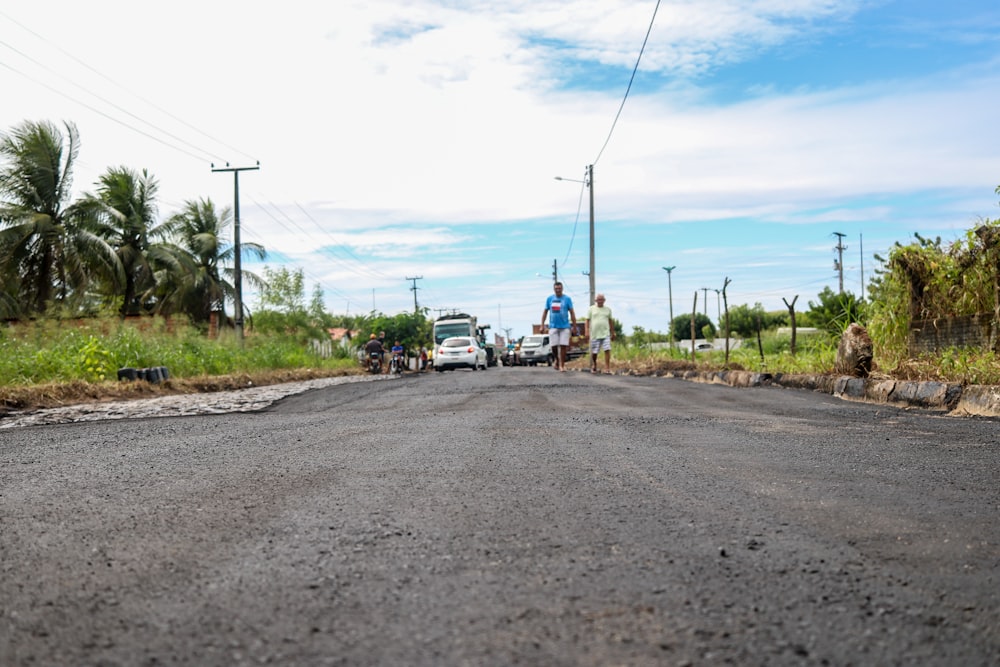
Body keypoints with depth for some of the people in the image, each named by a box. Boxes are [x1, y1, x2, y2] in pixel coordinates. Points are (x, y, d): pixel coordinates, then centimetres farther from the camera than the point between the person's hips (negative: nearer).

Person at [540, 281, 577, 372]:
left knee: (563, 346, -4)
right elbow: (545, 312, 11)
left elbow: (572, 313, 2)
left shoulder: (567, 299, 1)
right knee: (554, 346, 1)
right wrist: (542, 325, 6)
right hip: (553, 326, 2)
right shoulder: (549, 298, 6)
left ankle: (562, 364, 4)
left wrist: (574, 326, -2)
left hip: (564, 326, -2)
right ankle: (557, 360, 26)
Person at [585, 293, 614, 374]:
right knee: (594, 352, 5)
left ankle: (607, 368, -14)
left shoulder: (608, 309, 12)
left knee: (607, 350, -14)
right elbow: (587, 321, 4)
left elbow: (610, 322, 17)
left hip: (605, 334, 1)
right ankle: (594, 367, 25)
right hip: (595, 334, -1)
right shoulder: (591, 309, 6)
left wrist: (612, 333, 16)